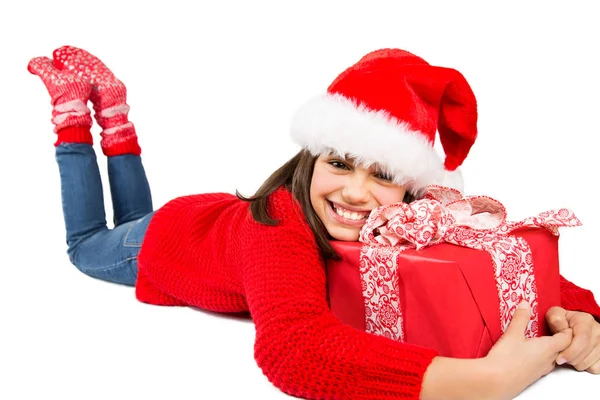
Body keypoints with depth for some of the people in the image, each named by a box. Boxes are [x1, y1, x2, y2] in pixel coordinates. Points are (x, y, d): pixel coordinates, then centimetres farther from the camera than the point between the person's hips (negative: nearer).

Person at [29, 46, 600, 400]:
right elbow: (293, 345, -65)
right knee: (86, 246, 30)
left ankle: (115, 122, 45)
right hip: (170, 236, -4)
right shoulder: (279, 222, -49)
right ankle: (73, 112, 37)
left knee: (133, 217, 36)